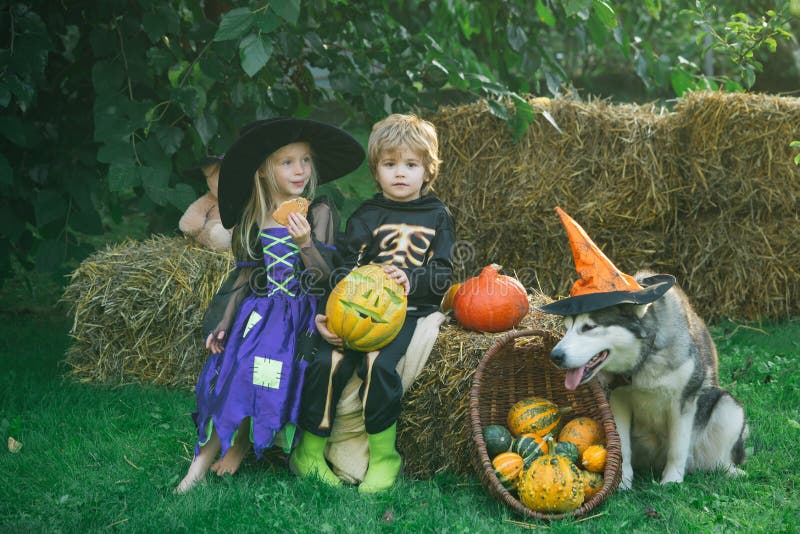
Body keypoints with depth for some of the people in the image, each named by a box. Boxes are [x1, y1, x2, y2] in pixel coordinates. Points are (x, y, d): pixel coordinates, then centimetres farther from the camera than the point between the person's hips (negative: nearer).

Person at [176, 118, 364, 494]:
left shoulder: (319, 213, -3)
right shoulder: (254, 219, 8)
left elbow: (326, 275, -7)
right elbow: (245, 274, 15)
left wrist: (306, 244, -24)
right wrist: (224, 322, 10)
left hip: (299, 314, -3)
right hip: (256, 309, 3)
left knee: (272, 376, -21)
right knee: (230, 368, -15)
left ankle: (240, 442, 2)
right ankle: (205, 456, -8)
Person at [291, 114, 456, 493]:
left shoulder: (437, 217, 12)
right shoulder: (365, 217, 13)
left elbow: (442, 276, 7)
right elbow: (346, 267, 6)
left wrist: (411, 280, -15)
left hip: (408, 310, -2)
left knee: (379, 364, -29)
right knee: (327, 362, -22)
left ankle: (383, 457, -13)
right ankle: (310, 453, -7)